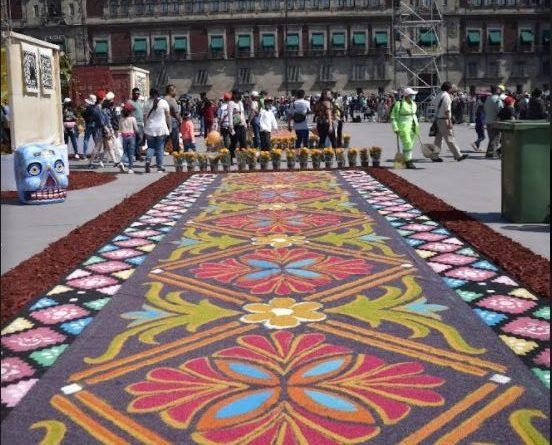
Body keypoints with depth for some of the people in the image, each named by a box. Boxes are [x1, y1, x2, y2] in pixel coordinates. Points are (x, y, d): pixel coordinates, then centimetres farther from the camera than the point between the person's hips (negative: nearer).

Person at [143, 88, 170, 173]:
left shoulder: (147, 103, 1)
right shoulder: (164, 102, -3)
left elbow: (145, 117, 3)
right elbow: (168, 116, -2)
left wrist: (145, 127, 12)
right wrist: (169, 127, 6)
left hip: (150, 128, 1)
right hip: (161, 128, -1)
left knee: (150, 147, 11)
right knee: (160, 148, 5)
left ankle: (148, 160, -14)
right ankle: (159, 167, 8)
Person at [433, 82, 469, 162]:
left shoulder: (438, 96, 13)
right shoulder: (446, 96, -14)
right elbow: (447, 111, -19)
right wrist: (449, 122, -19)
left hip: (438, 119, 9)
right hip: (444, 120, -9)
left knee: (438, 139, 10)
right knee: (450, 139, -5)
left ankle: (434, 156, 9)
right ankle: (458, 155, 0)